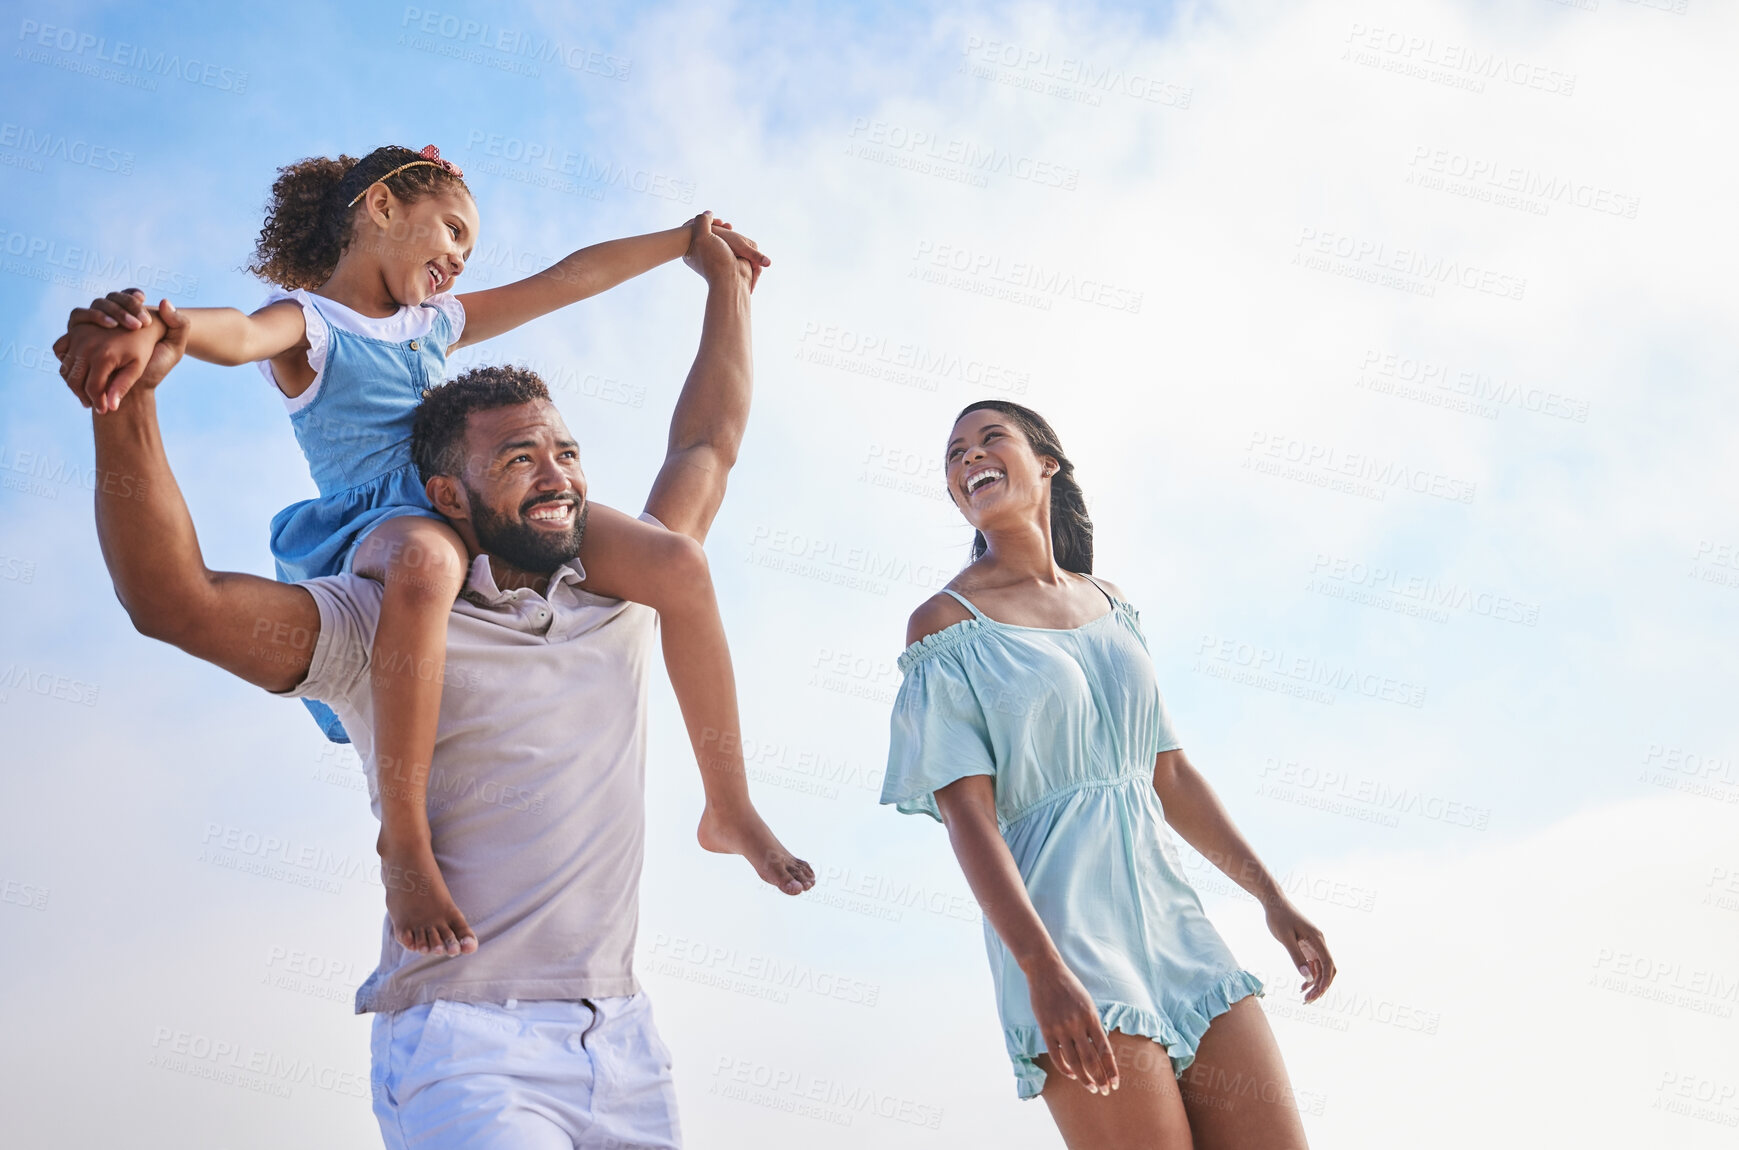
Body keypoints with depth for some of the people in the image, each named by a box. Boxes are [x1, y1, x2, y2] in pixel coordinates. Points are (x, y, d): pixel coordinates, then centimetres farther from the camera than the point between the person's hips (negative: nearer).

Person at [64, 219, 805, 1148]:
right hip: (465, 1045, -5)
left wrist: (724, 283, 32)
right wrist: (125, 403, -26)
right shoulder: (384, 628, -1)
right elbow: (173, 598, -13)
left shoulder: (621, 605, 14)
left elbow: (707, 448, 26)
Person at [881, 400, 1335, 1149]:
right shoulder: (946, 622, -1)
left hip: (1167, 912, 6)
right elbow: (965, 811, -10)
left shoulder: (1108, 604, 17)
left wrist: (1273, 897, 16)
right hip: (1062, 925, -6)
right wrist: (1041, 967, -21)